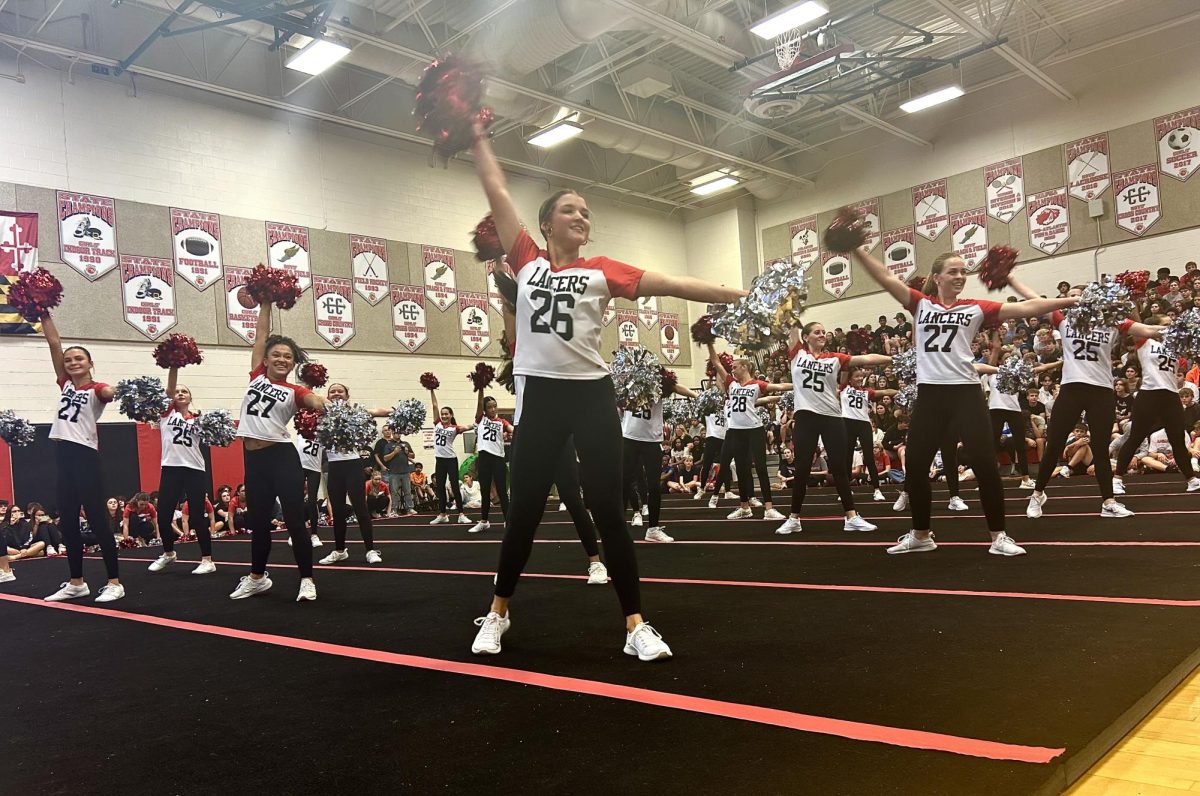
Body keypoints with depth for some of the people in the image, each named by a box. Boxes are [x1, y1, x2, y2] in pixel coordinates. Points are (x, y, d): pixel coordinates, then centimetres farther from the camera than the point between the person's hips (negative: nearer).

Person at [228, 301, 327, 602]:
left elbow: (318, 403, -18)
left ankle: (307, 580, 7)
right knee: (258, 520, 16)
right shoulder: (257, 376, 11)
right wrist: (266, 303, 15)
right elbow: (261, 335, 13)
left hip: (282, 456, -4)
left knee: (294, 520, -3)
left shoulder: (294, 391, 2)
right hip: (253, 458, 4)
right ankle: (257, 577, 34)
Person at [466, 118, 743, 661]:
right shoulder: (527, 263, 7)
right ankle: (497, 613, 28)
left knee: (608, 509, 2)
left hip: (592, 395, -1)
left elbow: (673, 284, 0)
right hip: (540, 397, 1)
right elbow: (497, 192, 12)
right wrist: (478, 137, 18)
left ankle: (636, 624, 11)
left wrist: (744, 296, -3)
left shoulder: (602, 270, 5)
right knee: (524, 509, 10)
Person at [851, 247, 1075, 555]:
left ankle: (998, 536, 12)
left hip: (965, 393, -1)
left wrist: (1072, 300, -4)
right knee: (915, 466, 6)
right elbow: (887, 278, 1)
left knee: (985, 465, -2)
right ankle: (921, 535, 23)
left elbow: (1026, 308, 2)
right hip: (929, 394, 1)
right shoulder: (920, 304, 9)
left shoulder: (976, 308, 7)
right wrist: (858, 250, -6)